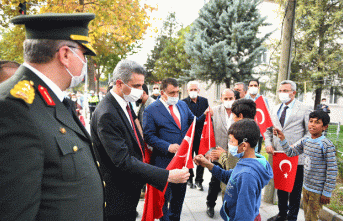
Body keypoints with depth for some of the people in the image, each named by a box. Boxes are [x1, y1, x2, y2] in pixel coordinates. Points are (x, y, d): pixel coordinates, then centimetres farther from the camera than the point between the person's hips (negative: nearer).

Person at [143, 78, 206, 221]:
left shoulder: (183, 105, 9)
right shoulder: (151, 110, -10)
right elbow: (149, 136, -13)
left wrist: (204, 116, -7)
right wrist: (168, 146, -23)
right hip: (164, 162, -6)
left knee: (179, 193, 22)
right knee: (164, 196, 10)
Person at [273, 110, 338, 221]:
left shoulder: (327, 145, -19)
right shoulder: (305, 141, 1)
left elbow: (332, 171, -16)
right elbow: (290, 152, 9)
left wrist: (327, 193, -12)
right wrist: (282, 138, -6)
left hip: (318, 191, -6)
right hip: (306, 187, 6)